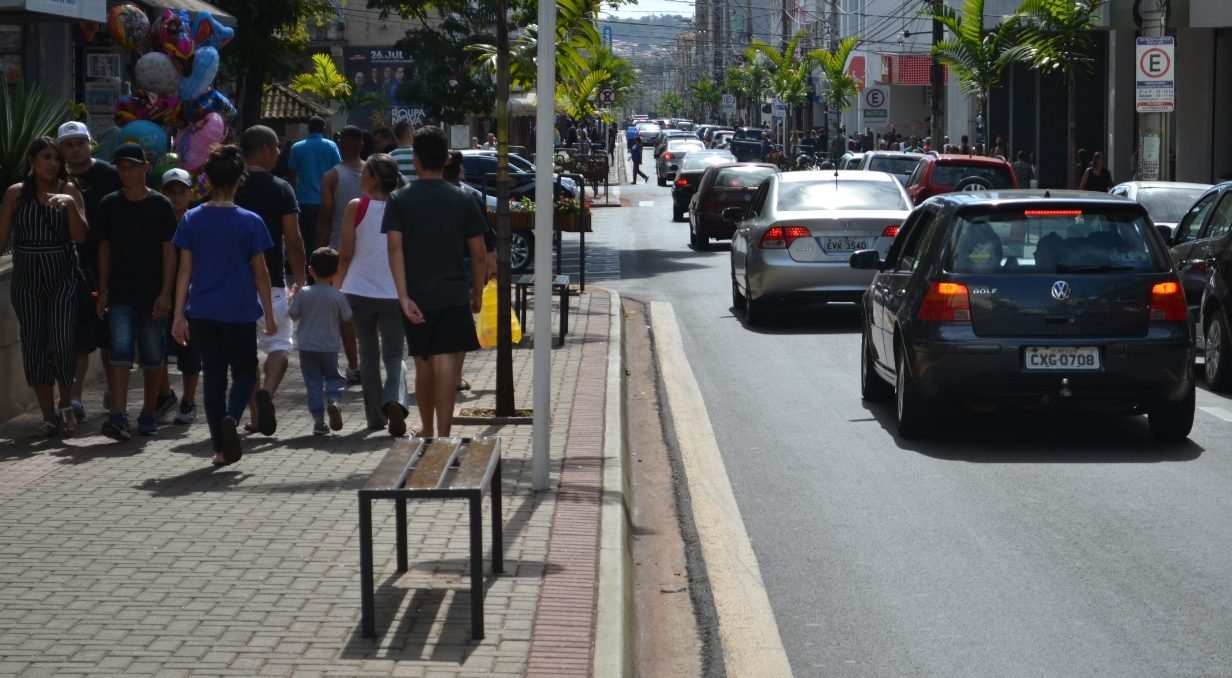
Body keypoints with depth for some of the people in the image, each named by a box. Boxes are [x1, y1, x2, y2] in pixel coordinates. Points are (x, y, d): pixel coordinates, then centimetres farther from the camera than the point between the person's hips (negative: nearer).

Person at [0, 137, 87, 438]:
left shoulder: (69, 191, 2)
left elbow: (80, 237, -6)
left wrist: (70, 204, -19)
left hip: (63, 279, -1)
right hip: (27, 281, 1)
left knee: (62, 344, -10)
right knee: (34, 348, 2)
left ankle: (66, 406, 11)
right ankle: (48, 417, 9)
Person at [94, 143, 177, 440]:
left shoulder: (160, 205, -2)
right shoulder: (109, 205, 5)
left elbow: (169, 250, -2)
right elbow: (104, 249, 10)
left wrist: (165, 292, -9)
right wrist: (102, 291, 5)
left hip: (153, 294, -1)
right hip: (120, 293, 1)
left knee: (152, 356, 8)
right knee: (120, 351, -10)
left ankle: (148, 415, 21)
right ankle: (119, 416, -18)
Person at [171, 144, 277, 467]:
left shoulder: (192, 220, -1)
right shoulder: (249, 222, -7)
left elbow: (184, 270, 0)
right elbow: (260, 273, -3)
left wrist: (179, 315, 4)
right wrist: (269, 315, 6)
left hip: (202, 312, 2)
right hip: (238, 312, -2)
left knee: (212, 375, 10)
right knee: (244, 371, 12)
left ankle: (220, 447, 10)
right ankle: (231, 418, -17)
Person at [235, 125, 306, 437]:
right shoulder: (280, 189, -6)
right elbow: (293, 240, -8)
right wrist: (299, 280, 1)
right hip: (272, 282, -3)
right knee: (279, 343, 7)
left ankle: (255, 414, 13)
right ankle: (266, 391, -20)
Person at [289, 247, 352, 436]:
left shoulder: (304, 294, -10)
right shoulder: (337, 296, -10)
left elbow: (294, 316, -3)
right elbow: (346, 318, 0)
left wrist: (292, 297, 14)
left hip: (307, 347, 0)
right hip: (329, 347, 0)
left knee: (313, 382, 5)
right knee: (332, 377, 17)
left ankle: (318, 420, 0)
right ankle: (334, 400, -13)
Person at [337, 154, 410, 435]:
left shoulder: (356, 208, -7)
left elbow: (346, 254, -4)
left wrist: (338, 286, 10)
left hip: (359, 291, -1)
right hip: (394, 293, 1)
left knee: (369, 355, 13)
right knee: (394, 355, 5)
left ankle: (376, 417, 17)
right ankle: (395, 401, -22)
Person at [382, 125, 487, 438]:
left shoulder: (399, 200, -1)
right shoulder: (463, 201, -1)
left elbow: (395, 248, -11)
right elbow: (478, 253, 1)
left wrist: (403, 296, -14)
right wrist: (478, 292, 13)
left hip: (416, 296, 2)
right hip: (452, 295, -2)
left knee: (423, 365, 17)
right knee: (447, 365, -8)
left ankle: (427, 429, 31)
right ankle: (443, 432, -18)